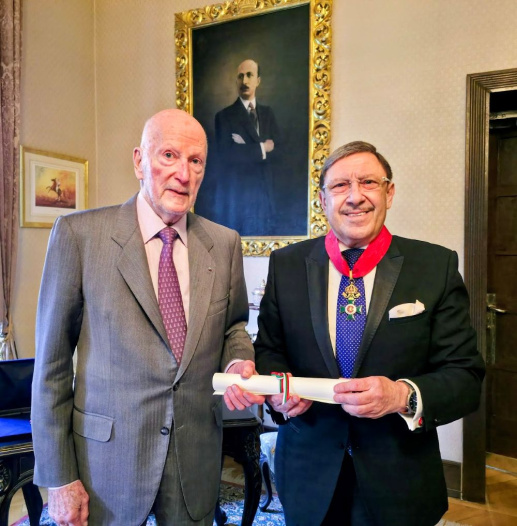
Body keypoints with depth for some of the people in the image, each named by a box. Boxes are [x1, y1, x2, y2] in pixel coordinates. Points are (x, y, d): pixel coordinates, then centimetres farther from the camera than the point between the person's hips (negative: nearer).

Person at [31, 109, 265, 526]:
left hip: (198, 457, 3)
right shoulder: (78, 234, -11)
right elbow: (52, 360, -8)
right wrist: (58, 477, -7)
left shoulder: (225, 243, -1)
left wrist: (238, 364, -10)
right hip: (107, 455, -2)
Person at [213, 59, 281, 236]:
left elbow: (277, 150, 0)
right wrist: (261, 148, -10)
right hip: (237, 194, -4)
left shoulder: (268, 113, 11)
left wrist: (246, 150, -13)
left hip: (264, 192, 4)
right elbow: (227, 154, -16)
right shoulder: (224, 116, -2)